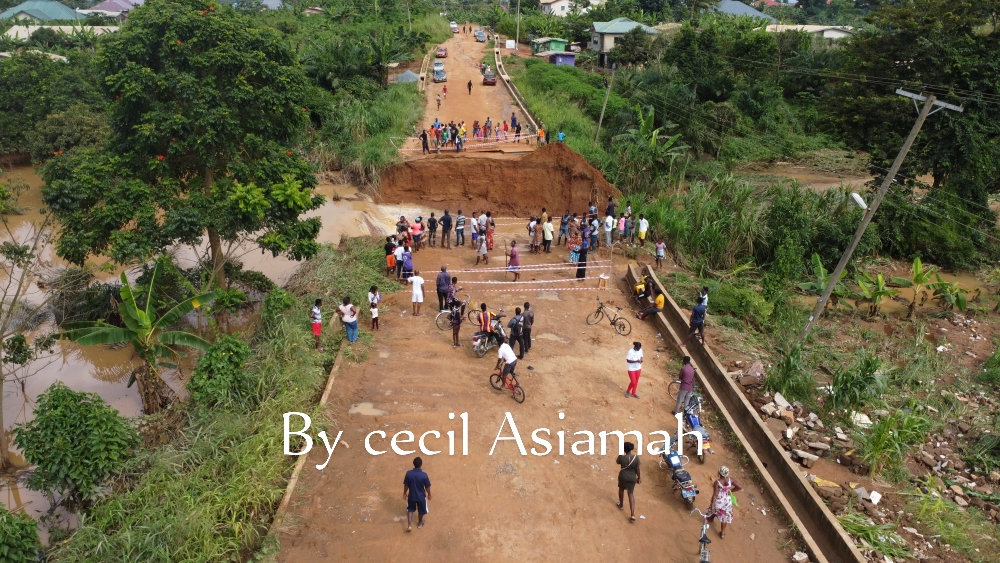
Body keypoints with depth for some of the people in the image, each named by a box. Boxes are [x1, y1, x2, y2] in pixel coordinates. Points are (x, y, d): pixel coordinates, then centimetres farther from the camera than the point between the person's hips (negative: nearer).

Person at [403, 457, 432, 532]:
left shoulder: (408, 473, -21)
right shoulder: (424, 475, -27)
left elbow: (406, 485, -8)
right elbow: (427, 487, -14)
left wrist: (404, 493, 11)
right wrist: (429, 494, 6)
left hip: (411, 496, 1)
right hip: (421, 496, -1)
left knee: (410, 509, 27)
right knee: (421, 511, 25)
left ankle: (409, 525, 22)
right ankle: (419, 523, 46)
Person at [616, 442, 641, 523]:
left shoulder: (622, 457, -23)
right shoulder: (636, 457, -18)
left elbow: (617, 462, 0)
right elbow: (637, 469, -8)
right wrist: (639, 477, 6)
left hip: (623, 477, -2)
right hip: (632, 478, 2)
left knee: (621, 489, 29)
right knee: (631, 493, 14)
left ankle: (621, 505, 49)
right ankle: (633, 515, 6)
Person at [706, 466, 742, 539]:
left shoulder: (717, 482, -30)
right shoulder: (730, 480, -18)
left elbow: (715, 495, -26)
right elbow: (740, 487, -11)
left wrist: (712, 505, -16)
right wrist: (731, 490, 3)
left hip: (718, 502, -3)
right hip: (727, 502, 3)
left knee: (714, 510, 31)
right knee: (725, 516, 21)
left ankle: (710, 519, 63)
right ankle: (723, 533, 34)